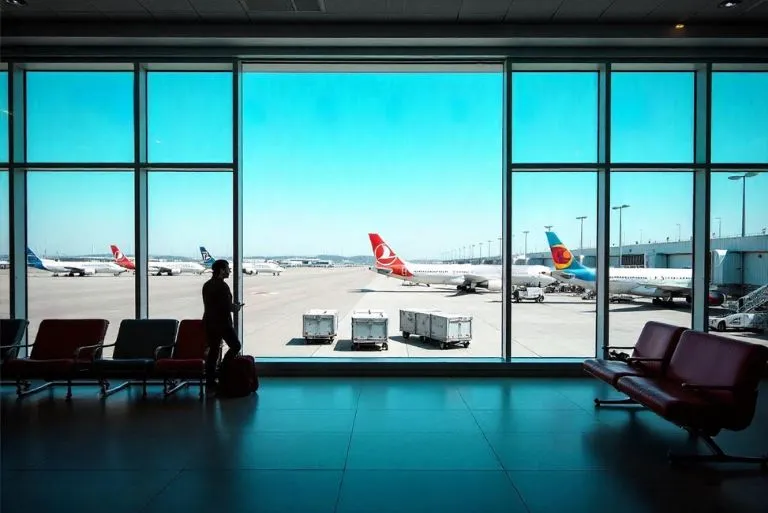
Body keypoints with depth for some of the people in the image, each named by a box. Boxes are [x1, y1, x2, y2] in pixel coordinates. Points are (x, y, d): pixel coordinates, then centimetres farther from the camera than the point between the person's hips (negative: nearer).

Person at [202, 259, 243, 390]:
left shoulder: (206, 285, 11)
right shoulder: (222, 286, -16)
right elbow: (227, 306, -19)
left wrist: (232, 306, 16)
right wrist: (235, 307, 2)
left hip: (209, 322, 8)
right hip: (222, 323, -8)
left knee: (213, 350, 11)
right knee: (235, 346, 6)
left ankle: (210, 380, 13)